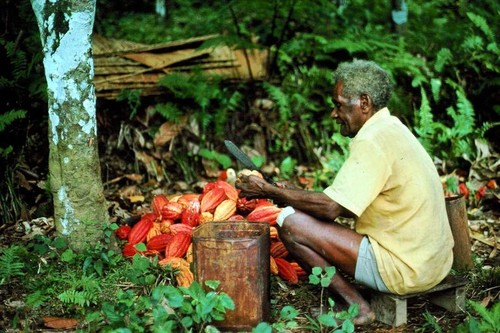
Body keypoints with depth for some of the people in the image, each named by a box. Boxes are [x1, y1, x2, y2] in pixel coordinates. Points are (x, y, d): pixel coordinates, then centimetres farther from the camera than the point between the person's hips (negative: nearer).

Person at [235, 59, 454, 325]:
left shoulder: (373, 141, -17)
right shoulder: (392, 130, 14)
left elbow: (330, 207, -20)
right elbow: (349, 205, 15)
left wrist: (268, 191, -10)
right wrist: (292, 193, 11)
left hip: (404, 269, -10)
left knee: (290, 222, -10)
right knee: (317, 223, 22)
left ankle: (357, 308, -3)